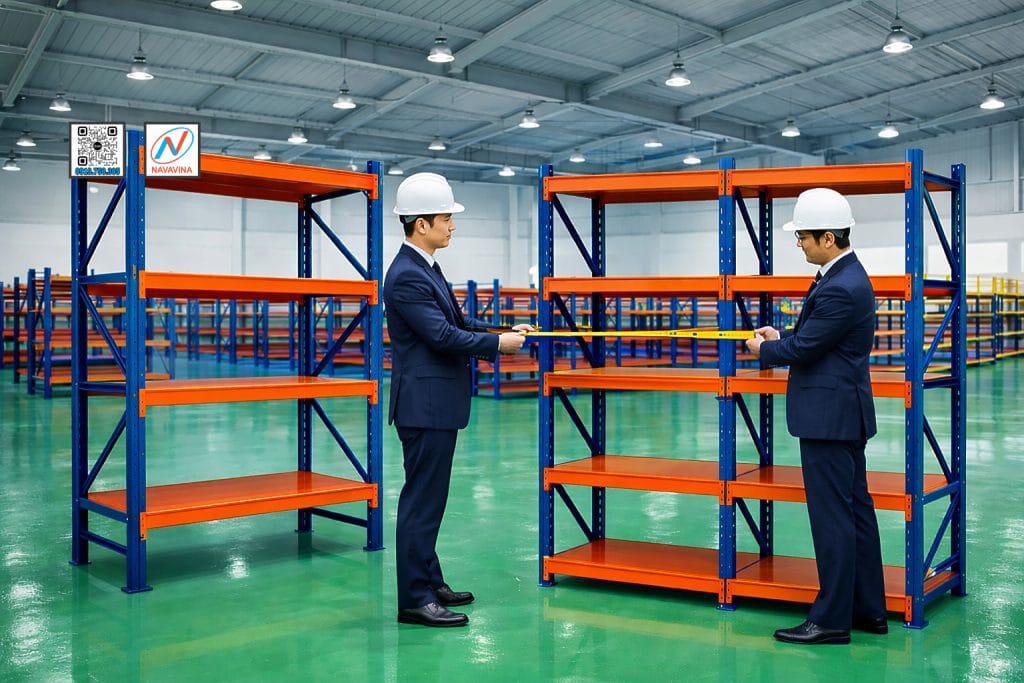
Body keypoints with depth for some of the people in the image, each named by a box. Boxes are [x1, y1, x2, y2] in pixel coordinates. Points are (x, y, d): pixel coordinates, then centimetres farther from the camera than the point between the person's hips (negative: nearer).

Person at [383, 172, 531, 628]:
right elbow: (442, 335, -22)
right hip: (425, 404, -11)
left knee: (428, 499, 17)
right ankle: (414, 600, 4)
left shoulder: (425, 268, 14)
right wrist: (499, 344, -13)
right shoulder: (406, 276, -18)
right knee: (421, 501, -4)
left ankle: (429, 582, 28)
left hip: (437, 403, 11)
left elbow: (456, 322, 18)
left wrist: (504, 333, 8)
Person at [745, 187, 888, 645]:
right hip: (844, 413, 11)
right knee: (856, 509, 15)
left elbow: (803, 349, -18)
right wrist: (781, 336, 10)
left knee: (831, 517, -3)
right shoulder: (846, 275, 11)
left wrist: (763, 349, 0)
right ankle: (868, 610, 25)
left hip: (829, 415, -11)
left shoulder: (841, 288, -21)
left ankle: (832, 620, 7)